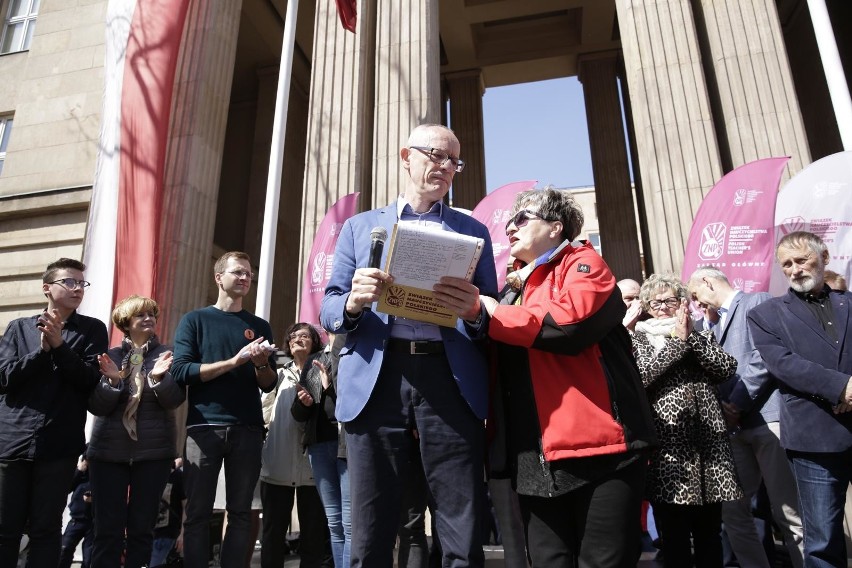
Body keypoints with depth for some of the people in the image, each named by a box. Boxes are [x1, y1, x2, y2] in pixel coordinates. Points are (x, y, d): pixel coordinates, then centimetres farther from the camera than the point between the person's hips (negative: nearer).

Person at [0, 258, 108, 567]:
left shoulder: (92, 329, 5)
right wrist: (43, 348, -12)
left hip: (59, 443, -1)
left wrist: (59, 345, -13)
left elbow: (90, 381, -4)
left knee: (45, 529, 4)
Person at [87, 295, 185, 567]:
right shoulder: (108, 356, 6)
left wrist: (159, 377, -25)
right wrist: (112, 380, -18)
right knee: (107, 528, 2)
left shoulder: (167, 354, 3)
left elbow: (174, 401, -7)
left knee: (142, 528, 6)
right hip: (109, 450, 1)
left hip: (154, 451, 0)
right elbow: (97, 406, 0)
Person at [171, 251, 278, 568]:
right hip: (204, 427, -2)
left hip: (248, 430, 2)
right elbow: (181, 372, -7)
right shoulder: (194, 320, 7)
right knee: (197, 514, 2)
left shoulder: (259, 326, 13)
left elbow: (268, 385, 10)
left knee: (240, 513, 6)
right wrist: (235, 361, -14)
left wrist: (261, 363, -11)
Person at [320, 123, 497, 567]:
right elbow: (329, 310, 11)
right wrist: (354, 301, -12)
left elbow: (491, 317, 12)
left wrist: (473, 312, -11)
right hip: (375, 380, 1)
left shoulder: (473, 231, 19)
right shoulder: (359, 226, 18)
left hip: (451, 381, 0)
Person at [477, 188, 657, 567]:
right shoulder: (511, 289, 21)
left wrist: (492, 314, -9)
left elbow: (570, 322, -19)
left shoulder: (583, 263, 2)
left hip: (597, 446, -6)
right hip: (534, 459, 6)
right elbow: (497, 362, 21)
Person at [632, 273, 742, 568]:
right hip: (667, 449, -3)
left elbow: (727, 367, -1)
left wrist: (690, 336, -8)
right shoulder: (637, 340, 7)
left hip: (708, 445, 3)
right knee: (674, 542, 6)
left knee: (709, 536, 13)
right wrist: (677, 341, -11)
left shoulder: (701, 336, 17)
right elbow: (639, 377, -12)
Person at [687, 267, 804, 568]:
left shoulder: (758, 302, 0)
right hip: (733, 424, 8)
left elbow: (765, 356, -13)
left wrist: (738, 404, -12)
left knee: (788, 513, -2)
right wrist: (723, 408, 4)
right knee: (732, 510, 7)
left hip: (766, 417, -8)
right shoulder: (715, 323, 24)